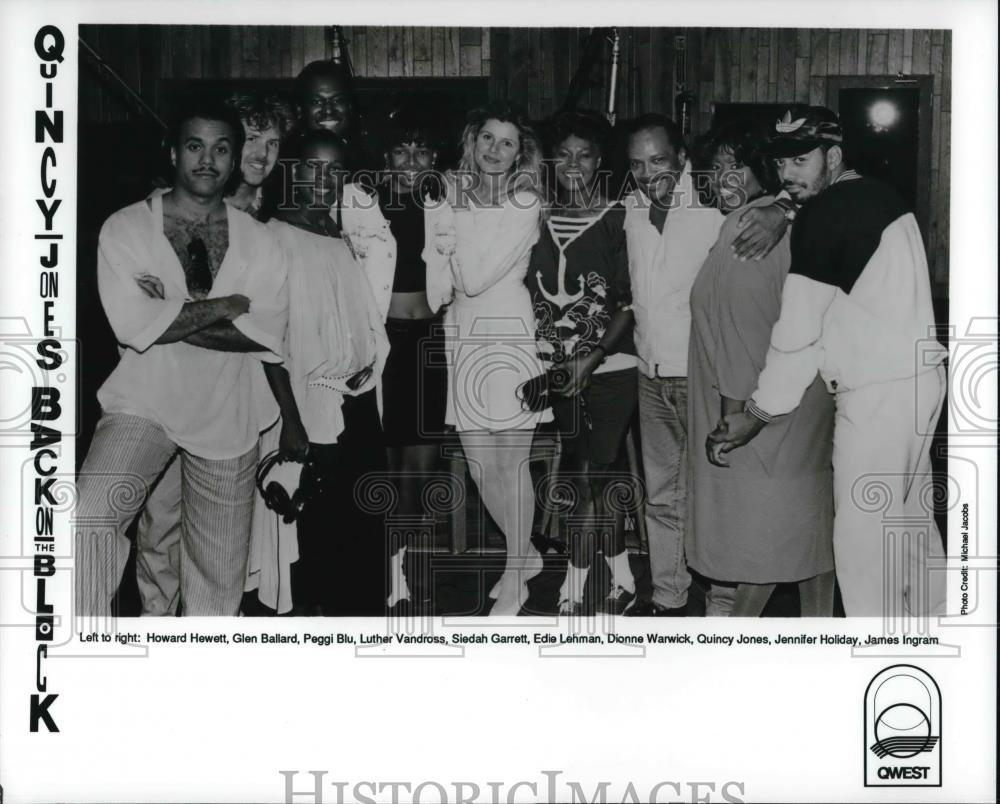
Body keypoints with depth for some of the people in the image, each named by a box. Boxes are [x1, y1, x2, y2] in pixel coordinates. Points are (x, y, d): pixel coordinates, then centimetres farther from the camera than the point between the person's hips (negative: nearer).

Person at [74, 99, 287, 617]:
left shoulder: (256, 239, 4)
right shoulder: (124, 229, -2)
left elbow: (267, 335, -8)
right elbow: (132, 324, -16)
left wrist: (170, 315, -14)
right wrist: (228, 305, -10)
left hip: (227, 419, 2)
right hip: (144, 406, -2)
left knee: (218, 574, 9)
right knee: (90, 512, -26)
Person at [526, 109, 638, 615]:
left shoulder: (617, 221, -4)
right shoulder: (542, 221, 8)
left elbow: (628, 304, -6)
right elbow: (535, 295, 11)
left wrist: (592, 358, -14)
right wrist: (538, 361, 1)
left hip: (609, 367, -4)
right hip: (560, 370, 4)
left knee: (589, 478, -7)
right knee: (595, 479, 10)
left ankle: (572, 592, 1)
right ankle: (621, 581, 23)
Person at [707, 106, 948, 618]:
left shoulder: (822, 215, -17)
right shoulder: (873, 194, 11)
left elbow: (798, 332, -17)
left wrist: (757, 414, -8)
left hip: (878, 392, -10)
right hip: (918, 376, 10)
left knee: (864, 537, -4)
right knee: (909, 519, 20)